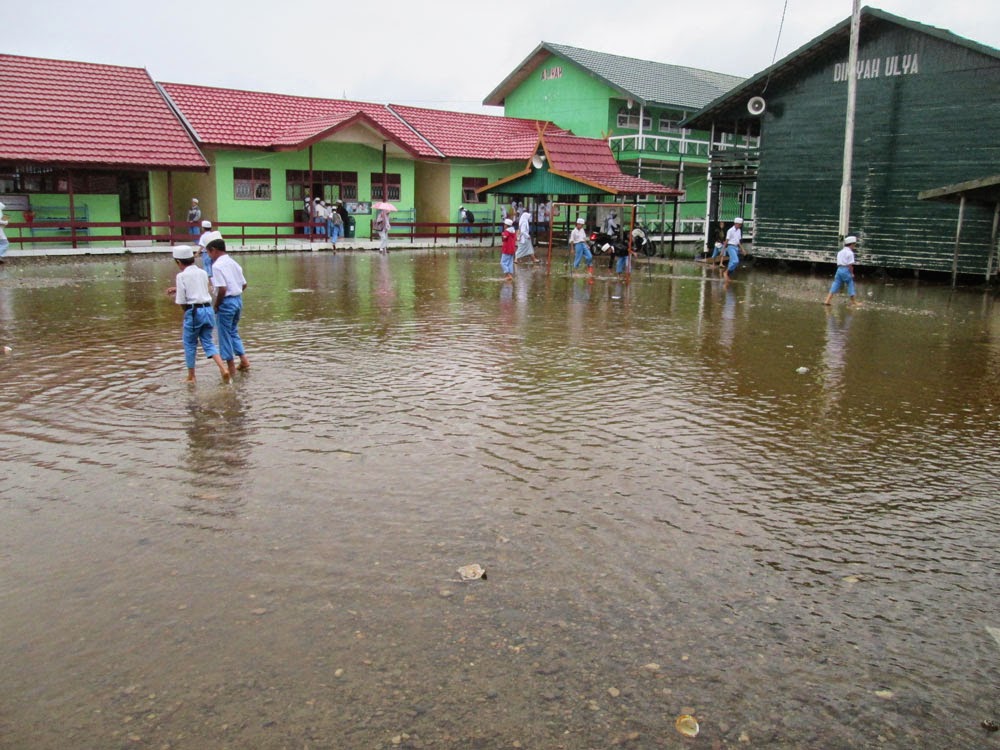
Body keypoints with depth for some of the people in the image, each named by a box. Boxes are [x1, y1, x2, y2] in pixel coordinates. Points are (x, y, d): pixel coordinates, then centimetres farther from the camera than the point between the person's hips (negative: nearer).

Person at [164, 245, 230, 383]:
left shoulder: (182, 276, -8)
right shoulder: (203, 273, 9)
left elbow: (181, 301, -10)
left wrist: (175, 296, 12)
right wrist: (177, 289, 30)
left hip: (193, 312, -5)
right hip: (208, 310, 5)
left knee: (189, 344, 11)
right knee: (208, 342, 12)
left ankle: (191, 376, 21)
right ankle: (223, 368, -8)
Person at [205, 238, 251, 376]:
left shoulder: (217, 266, -15)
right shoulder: (234, 263, 10)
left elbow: (222, 289, -22)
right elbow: (244, 284, 12)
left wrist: (216, 306, -11)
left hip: (226, 302, -8)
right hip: (238, 299, 8)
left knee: (225, 335, 5)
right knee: (233, 331, 23)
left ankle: (231, 368, 10)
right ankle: (244, 360, 17)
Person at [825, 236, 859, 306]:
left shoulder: (840, 252, 14)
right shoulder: (850, 253, -9)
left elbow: (838, 263, 13)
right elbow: (850, 265, -13)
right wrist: (852, 273, -4)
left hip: (839, 269, 6)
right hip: (846, 270, -6)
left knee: (835, 285, 5)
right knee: (850, 285, 6)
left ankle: (827, 301, -3)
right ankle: (853, 302, 13)